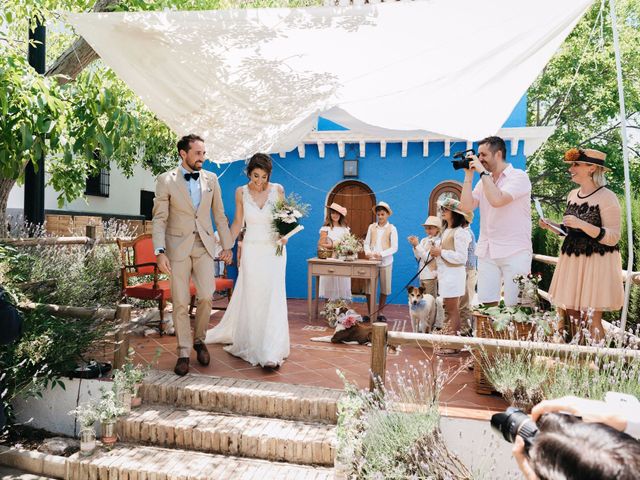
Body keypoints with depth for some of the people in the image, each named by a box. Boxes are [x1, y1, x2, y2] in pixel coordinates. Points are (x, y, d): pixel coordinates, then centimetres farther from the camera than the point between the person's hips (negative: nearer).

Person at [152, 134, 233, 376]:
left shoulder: (211, 179, 5)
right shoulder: (166, 180, -3)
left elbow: (219, 215, 10)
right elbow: (159, 219, -6)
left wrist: (227, 245, 8)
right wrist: (160, 252, -14)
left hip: (204, 245, 2)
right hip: (178, 247, -2)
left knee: (206, 296, -3)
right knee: (180, 302, 3)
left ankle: (199, 340, 23)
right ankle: (183, 352, 17)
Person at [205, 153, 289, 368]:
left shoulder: (278, 190, -4)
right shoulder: (241, 192, -1)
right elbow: (238, 222, 8)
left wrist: (284, 235, -14)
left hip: (274, 250, -1)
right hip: (251, 250, 1)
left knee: (273, 297, -7)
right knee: (250, 298, 6)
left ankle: (271, 353, -3)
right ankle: (250, 344, 24)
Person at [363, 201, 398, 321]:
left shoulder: (391, 228, -1)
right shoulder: (371, 227, 7)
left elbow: (394, 247, -5)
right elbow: (366, 243, 7)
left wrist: (381, 254, -18)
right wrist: (368, 252, -14)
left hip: (386, 262, -1)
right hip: (372, 261, 2)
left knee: (384, 289, 6)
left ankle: (380, 312, 20)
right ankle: (370, 312, 14)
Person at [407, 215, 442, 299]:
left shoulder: (438, 242, -12)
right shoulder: (424, 240, 9)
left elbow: (428, 258, -19)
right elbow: (418, 258, 8)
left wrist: (417, 245, -19)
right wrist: (414, 246, -6)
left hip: (431, 277, -7)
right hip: (422, 275, 7)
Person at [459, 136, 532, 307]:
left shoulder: (519, 176, -5)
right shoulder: (484, 181, 15)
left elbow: (497, 200, -22)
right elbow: (467, 206, 3)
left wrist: (483, 172, -12)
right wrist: (469, 175, 2)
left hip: (515, 252, -5)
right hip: (487, 252, 6)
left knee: (514, 306, -5)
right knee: (487, 303, 2)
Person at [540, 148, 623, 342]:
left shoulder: (606, 197, -12)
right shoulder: (572, 195, 10)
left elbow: (613, 238, -16)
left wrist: (582, 224, -27)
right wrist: (551, 226, 4)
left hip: (596, 263, -7)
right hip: (572, 260, 7)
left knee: (592, 319, -4)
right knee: (571, 316, 11)